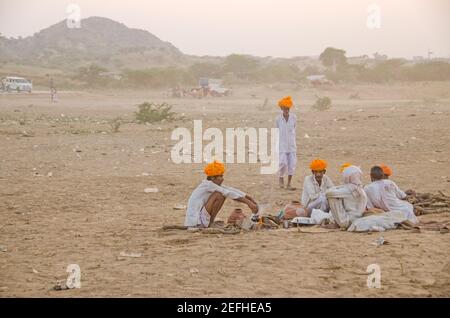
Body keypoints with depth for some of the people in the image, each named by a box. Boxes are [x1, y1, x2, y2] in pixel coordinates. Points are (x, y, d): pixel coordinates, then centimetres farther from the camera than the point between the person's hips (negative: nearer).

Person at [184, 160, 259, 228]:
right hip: (195, 223, -10)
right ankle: (210, 223, -10)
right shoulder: (208, 184, -13)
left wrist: (251, 199, 2)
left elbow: (231, 190, 9)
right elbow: (229, 193, -16)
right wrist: (248, 202, -17)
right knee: (220, 195, -16)